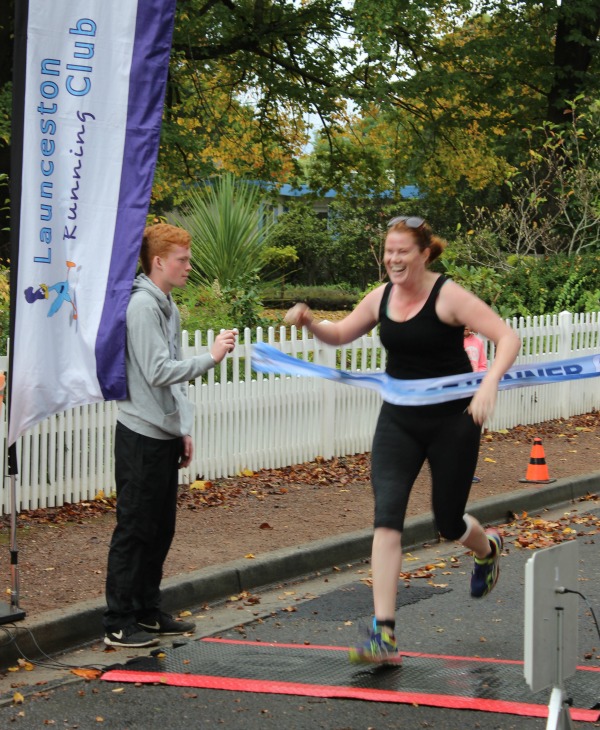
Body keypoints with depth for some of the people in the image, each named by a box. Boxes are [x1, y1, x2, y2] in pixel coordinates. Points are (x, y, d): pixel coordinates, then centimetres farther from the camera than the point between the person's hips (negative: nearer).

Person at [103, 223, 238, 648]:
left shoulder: (169, 308, 15)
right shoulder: (142, 305, -15)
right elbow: (159, 372, -23)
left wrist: (184, 429, 17)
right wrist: (211, 357, -20)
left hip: (165, 436, 9)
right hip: (142, 436, -9)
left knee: (160, 529, 14)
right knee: (135, 530, -5)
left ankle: (149, 614, 23)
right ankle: (119, 625, 0)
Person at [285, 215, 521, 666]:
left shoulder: (448, 297, -15)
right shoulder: (382, 297, 1)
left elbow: (508, 338, -19)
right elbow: (340, 334, 16)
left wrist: (489, 384, -36)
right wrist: (310, 323, -5)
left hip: (453, 421, -4)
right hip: (399, 421, 4)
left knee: (448, 523, 10)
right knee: (386, 518, -12)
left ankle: (488, 548, 51)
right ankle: (384, 637, -15)